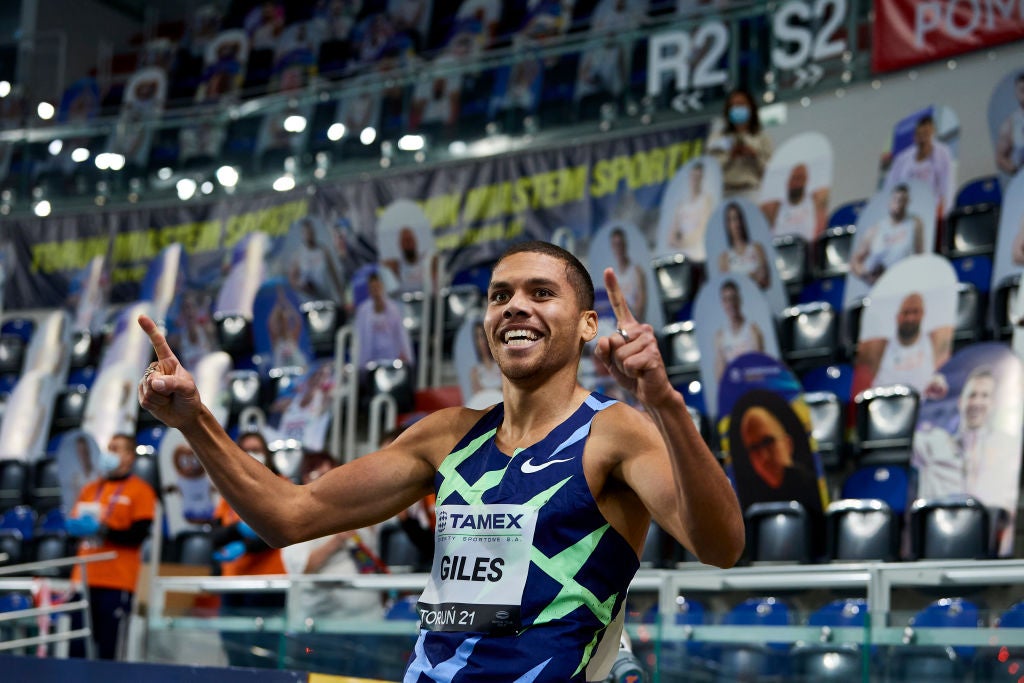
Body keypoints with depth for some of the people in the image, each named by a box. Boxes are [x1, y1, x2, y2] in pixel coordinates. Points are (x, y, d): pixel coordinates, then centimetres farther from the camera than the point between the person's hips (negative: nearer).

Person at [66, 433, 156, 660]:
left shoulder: (140, 491, -1)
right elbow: (74, 522, 20)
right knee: (77, 645, 3)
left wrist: (103, 530, -19)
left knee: (108, 649, -4)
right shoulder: (90, 489, 17)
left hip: (118, 582, -5)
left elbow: (138, 534, -9)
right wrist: (79, 526, -4)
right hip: (85, 578, 6)